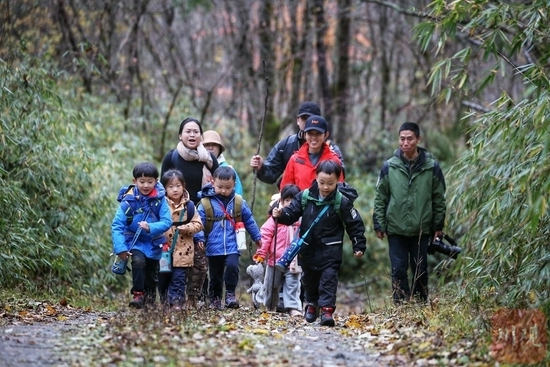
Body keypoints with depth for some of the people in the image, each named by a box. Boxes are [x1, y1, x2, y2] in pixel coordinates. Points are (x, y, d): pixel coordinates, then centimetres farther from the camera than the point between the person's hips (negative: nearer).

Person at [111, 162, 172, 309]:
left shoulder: (160, 199, -15)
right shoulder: (128, 200, -18)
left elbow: (167, 222, -19)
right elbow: (117, 225, -18)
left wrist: (150, 227, -36)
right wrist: (120, 248, -26)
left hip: (154, 242, 3)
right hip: (135, 241, -2)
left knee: (152, 272, 17)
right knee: (138, 261, -29)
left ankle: (150, 296, 44)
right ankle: (138, 295, -16)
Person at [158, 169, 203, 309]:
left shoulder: (189, 205, 3)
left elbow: (198, 224, 5)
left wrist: (186, 228, -13)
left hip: (183, 251, 0)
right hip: (164, 250, 0)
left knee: (179, 279, -2)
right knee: (163, 279, 9)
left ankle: (177, 302, 2)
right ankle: (165, 302, 22)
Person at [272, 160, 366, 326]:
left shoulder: (343, 202, -11)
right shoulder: (304, 197, -5)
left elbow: (355, 224, -4)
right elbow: (291, 213, -4)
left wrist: (359, 246, -4)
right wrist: (281, 214, -26)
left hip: (330, 250, -3)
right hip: (308, 249, 4)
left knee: (329, 278, -11)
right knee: (309, 279, 19)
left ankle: (327, 310, -11)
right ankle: (312, 304, 39)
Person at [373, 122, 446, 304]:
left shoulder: (431, 167, -2)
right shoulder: (389, 167, -1)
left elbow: (439, 198, 4)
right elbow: (380, 198, 4)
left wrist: (438, 225, 3)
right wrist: (379, 224, 0)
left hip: (421, 229, 0)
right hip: (396, 229, 0)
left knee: (420, 270, 9)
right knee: (399, 270, 1)